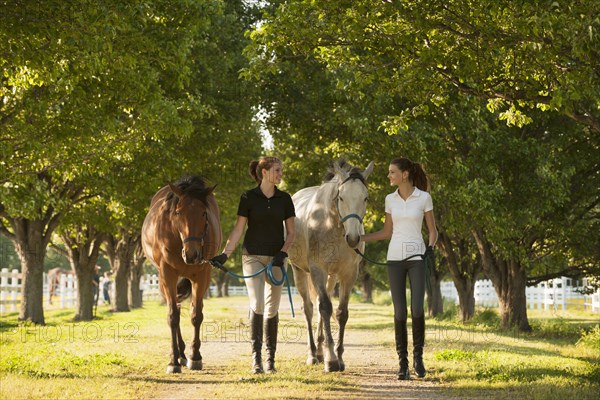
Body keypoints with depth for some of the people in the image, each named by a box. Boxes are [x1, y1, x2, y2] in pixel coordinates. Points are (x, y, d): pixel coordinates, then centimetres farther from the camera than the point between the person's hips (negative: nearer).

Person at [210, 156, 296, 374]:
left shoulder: (284, 199, 5)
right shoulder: (248, 198, -2)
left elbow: (291, 232, 7)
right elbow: (238, 229, -1)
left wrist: (283, 252, -10)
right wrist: (225, 254, -10)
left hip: (276, 258, 3)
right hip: (253, 256, -2)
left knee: (272, 309, 5)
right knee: (257, 305, -15)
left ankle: (270, 358, 13)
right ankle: (255, 356, -9)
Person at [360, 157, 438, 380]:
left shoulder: (424, 198, -3)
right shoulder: (390, 199, 7)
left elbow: (432, 230, 1)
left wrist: (431, 247, -17)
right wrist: (361, 237, 5)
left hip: (416, 257, -3)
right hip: (395, 257, 3)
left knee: (417, 310, -12)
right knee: (399, 312, -1)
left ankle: (417, 357, 8)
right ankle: (403, 363, 6)